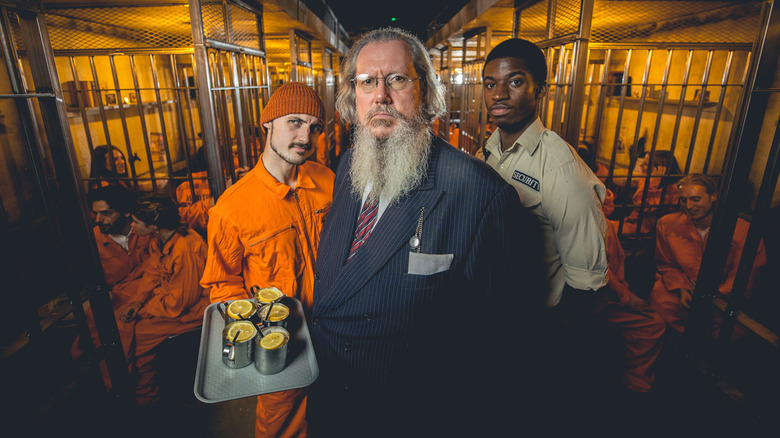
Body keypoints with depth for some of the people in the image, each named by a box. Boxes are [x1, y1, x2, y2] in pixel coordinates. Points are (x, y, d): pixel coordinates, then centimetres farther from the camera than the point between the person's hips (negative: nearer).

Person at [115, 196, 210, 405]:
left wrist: (142, 309, -12)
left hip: (189, 308, -9)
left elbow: (178, 304, -25)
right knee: (120, 320, 1)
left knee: (136, 333, -12)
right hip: (166, 294, 9)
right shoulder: (159, 240, -2)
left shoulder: (186, 249, -31)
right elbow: (152, 272, 11)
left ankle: (144, 397, 13)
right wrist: (136, 301, -3)